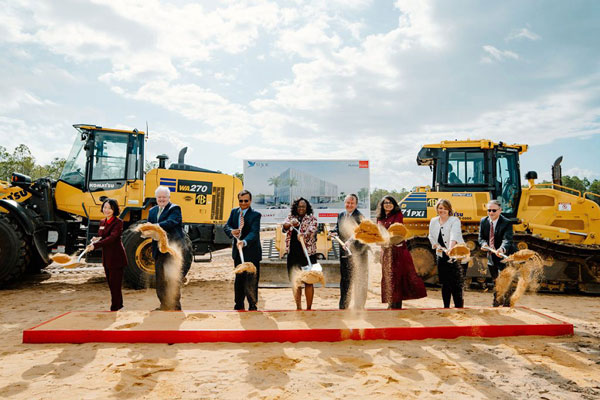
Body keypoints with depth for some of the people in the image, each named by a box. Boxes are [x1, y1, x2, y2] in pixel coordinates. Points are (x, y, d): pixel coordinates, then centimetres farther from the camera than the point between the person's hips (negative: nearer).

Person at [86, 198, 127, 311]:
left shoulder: (118, 222, -12)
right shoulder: (102, 222, 12)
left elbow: (111, 238, -24)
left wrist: (95, 245, -31)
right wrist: (96, 239, -3)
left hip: (116, 257, -8)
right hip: (106, 257, 8)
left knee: (115, 284, -4)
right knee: (110, 284, 15)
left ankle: (114, 308, 4)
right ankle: (119, 304, 29)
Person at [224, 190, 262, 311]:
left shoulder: (255, 215, -12)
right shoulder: (234, 212, 8)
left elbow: (254, 233, -24)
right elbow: (227, 226, 6)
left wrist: (244, 242, -42)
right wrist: (231, 231, -18)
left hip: (251, 252, -5)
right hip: (238, 252, 5)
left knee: (251, 281, -1)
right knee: (238, 279, 15)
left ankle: (252, 307, 13)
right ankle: (239, 305, 29)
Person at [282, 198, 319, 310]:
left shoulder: (312, 219, 1)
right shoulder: (290, 217, 10)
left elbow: (312, 229, -19)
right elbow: (284, 228, -6)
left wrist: (303, 235, -41)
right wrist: (291, 224, -30)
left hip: (308, 253, -3)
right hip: (293, 253, 3)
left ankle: (309, 308, 8)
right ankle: (298, 307, 19)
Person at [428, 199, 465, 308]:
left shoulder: (455, 220, -8)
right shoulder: (433, 221, 10)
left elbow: (454, 235, -25)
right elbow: (431, 237, 15)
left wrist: (450, 248, -42)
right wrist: (437, 246, -5)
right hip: (441, 256, 5)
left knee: (456, 283, -8)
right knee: (445, 283, 11)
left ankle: (459, 305, 2)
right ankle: (446, 306, 21)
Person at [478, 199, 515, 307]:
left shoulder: (506, 223, -17)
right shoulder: (483, 221, 0)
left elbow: (507, 240, -30)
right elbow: (481, 237, 5)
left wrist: (502, 249, -51)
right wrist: (484, 244, -19)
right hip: (491, 257, 6)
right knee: (495, 281, 21)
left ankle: (506, 304, 7)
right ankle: (497, 301, 40)